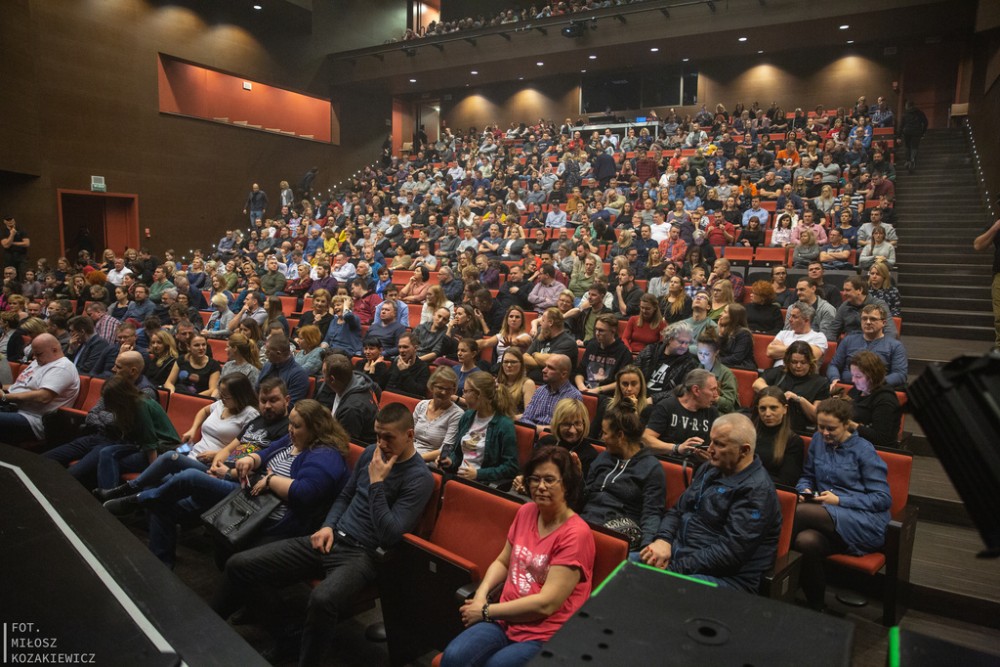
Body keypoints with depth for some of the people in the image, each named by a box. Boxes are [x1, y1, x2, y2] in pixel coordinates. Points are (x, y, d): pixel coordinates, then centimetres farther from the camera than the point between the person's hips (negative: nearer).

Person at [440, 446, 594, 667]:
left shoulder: (576, 534, -15)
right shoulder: (526, 512, 6)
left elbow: (546, 603, -18)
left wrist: (486, 612, -12)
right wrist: (481, 594, -3)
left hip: (545, 636, -4)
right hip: (505, 620, 4)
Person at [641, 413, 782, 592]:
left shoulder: (756, 490, -15)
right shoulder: (709, 469, 13)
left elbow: (730, 551, -21)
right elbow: (677, 511, 16)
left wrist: (674, 568, -22)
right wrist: (663, 540, -6)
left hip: (725, 577, -8)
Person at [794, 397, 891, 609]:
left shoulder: (863, 450, -2)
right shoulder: (818, 441, 13)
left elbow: (883, 499, -4)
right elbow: (807, 476, 24)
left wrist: (839, 500, -13)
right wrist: (804, 490, 0)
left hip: (865, 525, -4)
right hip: (828, 517, 4)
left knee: (800, 512, -34)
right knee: (806, 541, -34)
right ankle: (815, 607, -17)